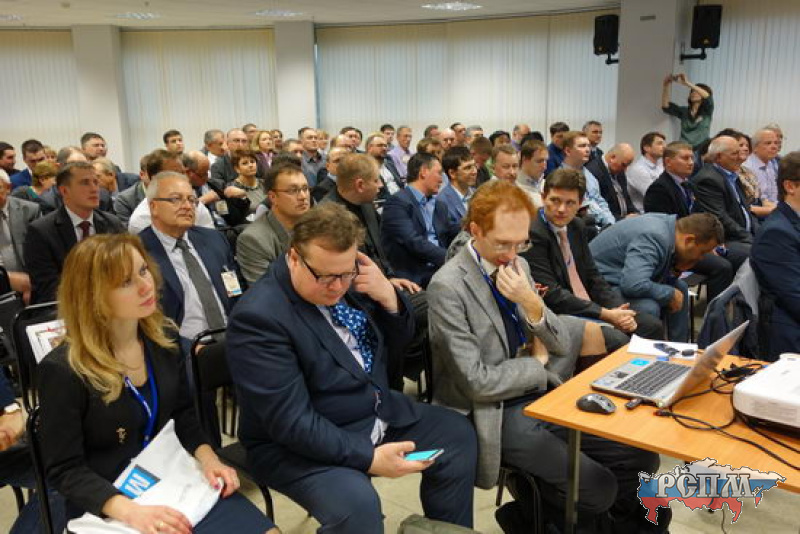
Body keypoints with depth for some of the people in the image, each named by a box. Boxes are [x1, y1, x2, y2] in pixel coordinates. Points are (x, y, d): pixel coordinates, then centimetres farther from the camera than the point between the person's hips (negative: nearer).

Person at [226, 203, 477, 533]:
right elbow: (291, 421, -28)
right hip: (300, 443, -7)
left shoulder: (349, 280, -3)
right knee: (356, 502, -32)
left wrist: (388, 296, -15)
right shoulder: (259, 316, -26)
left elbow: (398, 339, 7)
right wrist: (368, 457, -30)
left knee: (457, 433, 6)